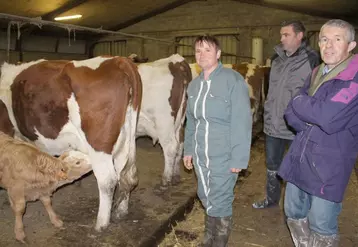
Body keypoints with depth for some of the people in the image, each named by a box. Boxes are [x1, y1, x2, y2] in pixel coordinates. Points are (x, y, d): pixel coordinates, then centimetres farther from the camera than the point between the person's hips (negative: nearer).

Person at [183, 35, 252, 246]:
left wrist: (239, 158, -18)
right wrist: (188, 150, 17)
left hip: (223, 156, -6)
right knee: (207, 200, 20)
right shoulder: (194, 84, 9)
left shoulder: (233, 80, -13)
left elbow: (242, 122, -16)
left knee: (220, 203, 3)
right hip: (200, 155, 7)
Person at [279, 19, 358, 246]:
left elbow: (327, 117, -25)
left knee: (321, 229, 6)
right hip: (300, 157, 7)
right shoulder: (317, 74, 10)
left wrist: (299, 102, -8)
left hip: (328, 165, -7)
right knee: (294, 215, 20)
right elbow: (292, 115, 7)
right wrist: (314, 119, -12)